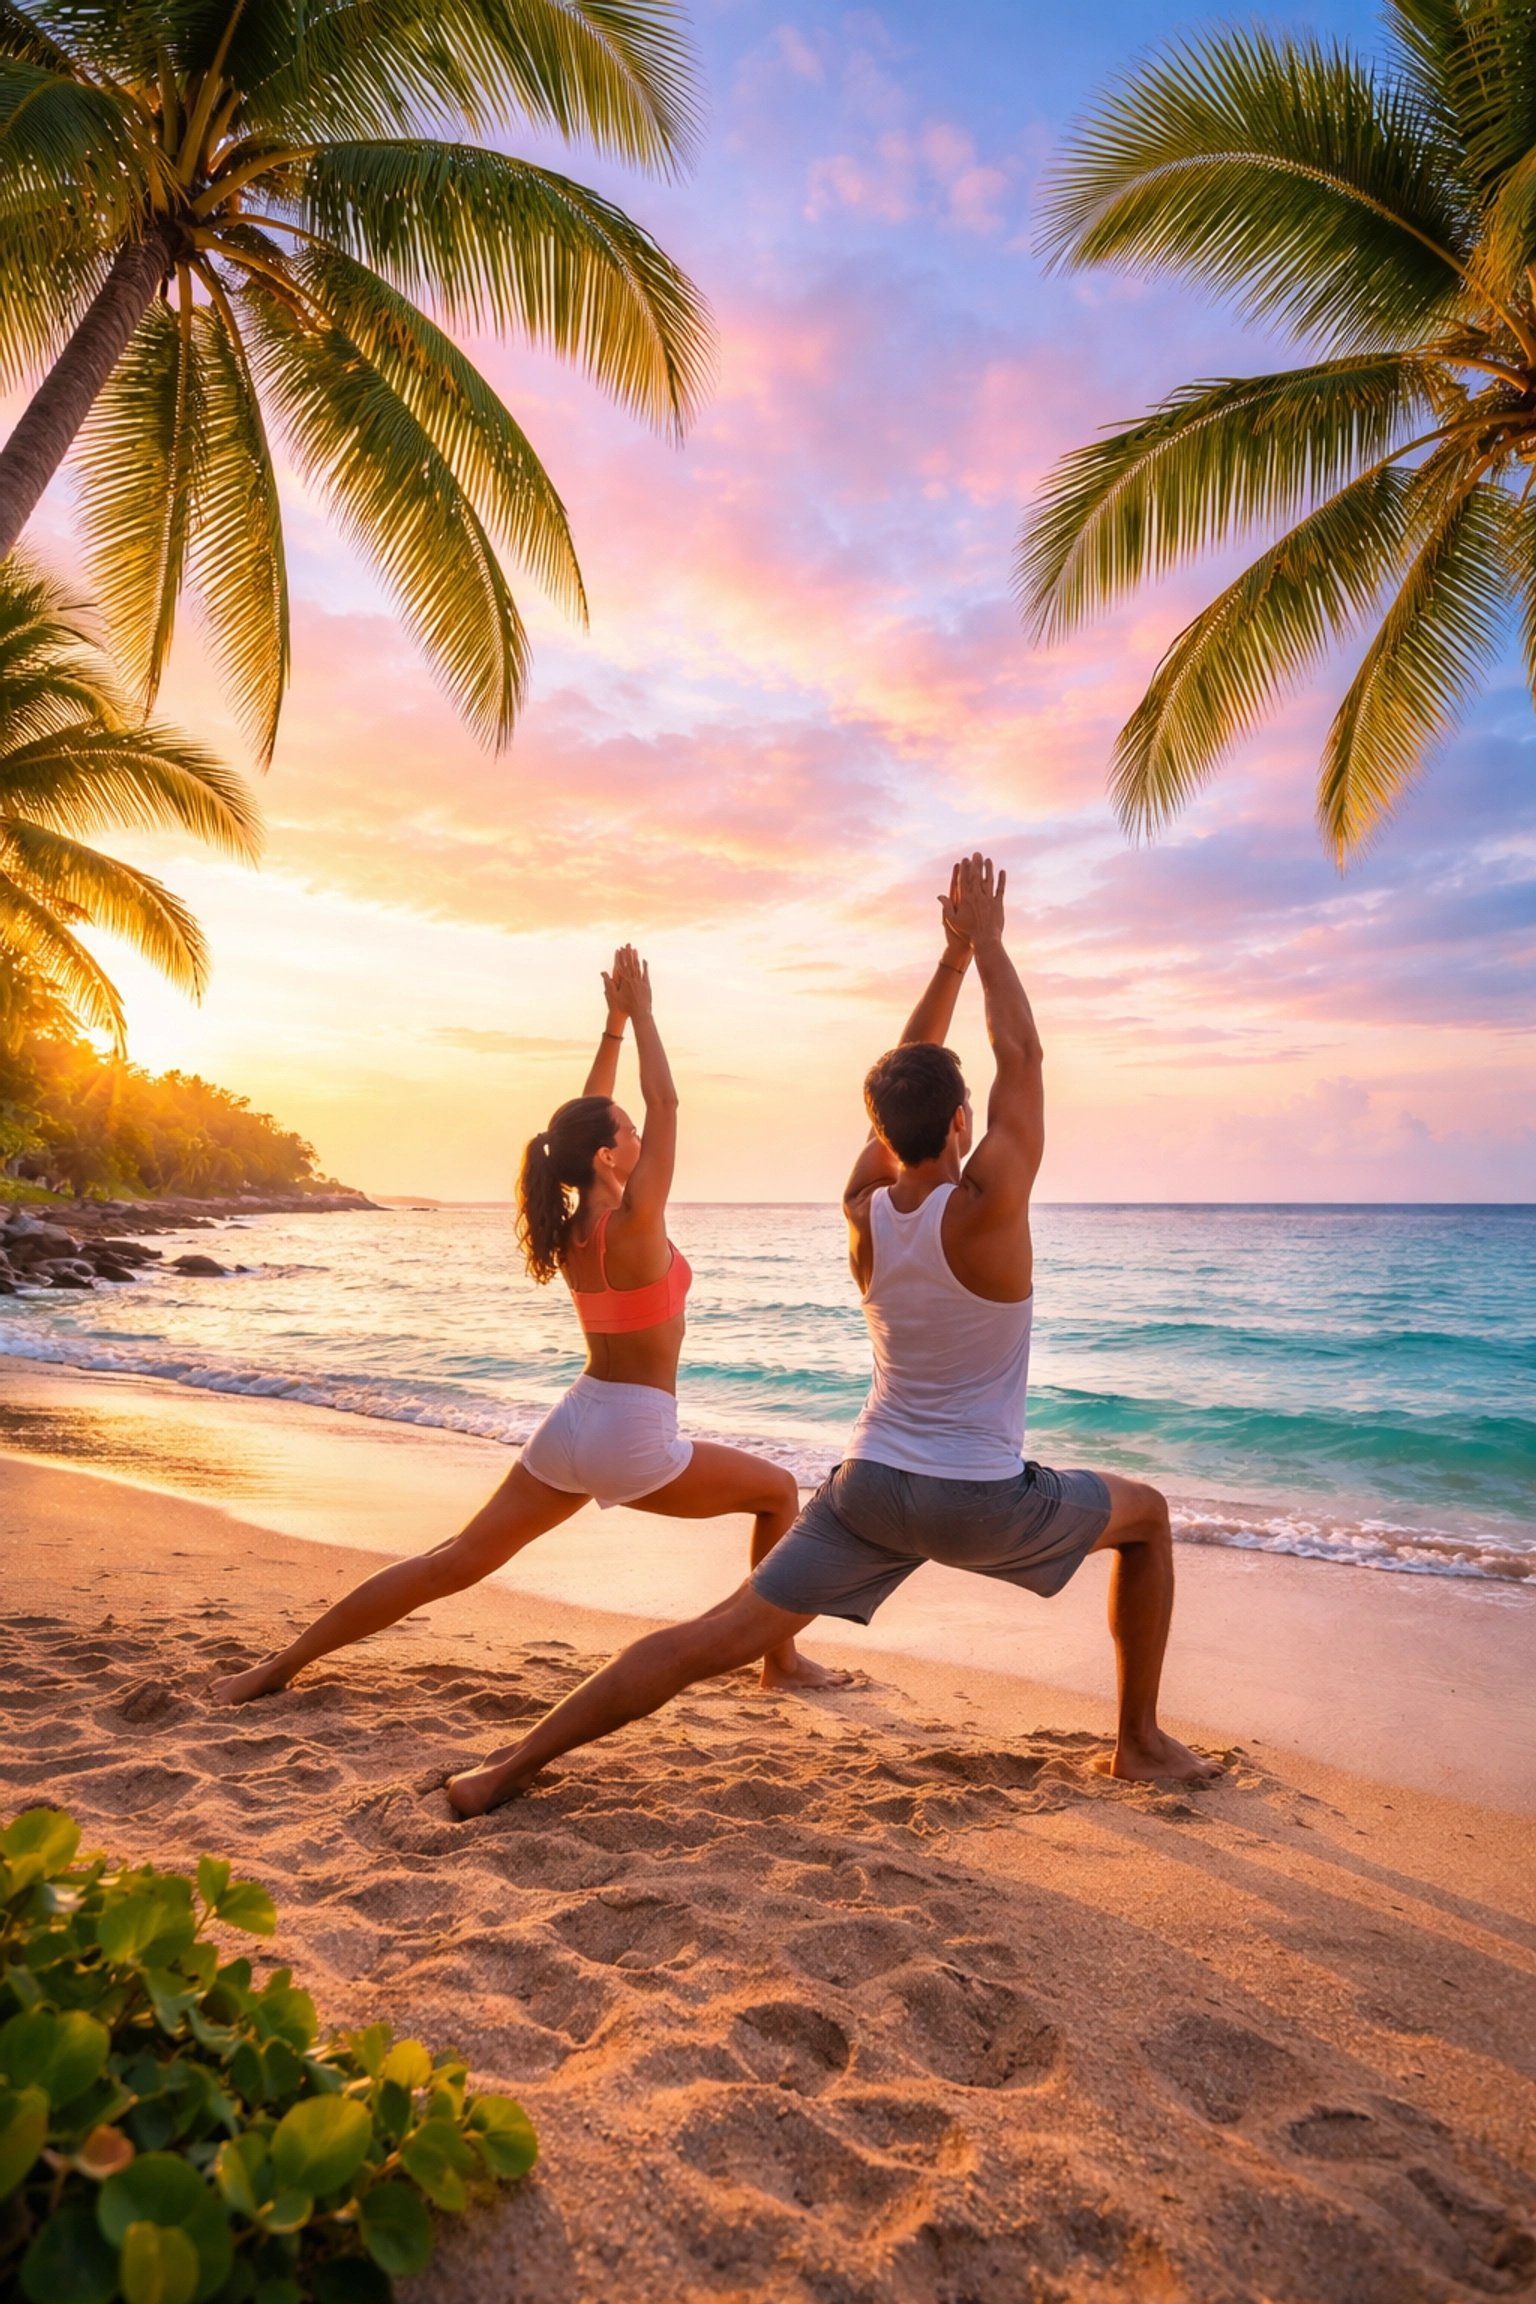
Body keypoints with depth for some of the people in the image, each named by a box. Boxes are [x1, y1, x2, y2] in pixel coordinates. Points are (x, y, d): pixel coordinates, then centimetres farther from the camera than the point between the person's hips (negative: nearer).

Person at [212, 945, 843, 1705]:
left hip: (572, 1420, 7)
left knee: (453, 1563, 10)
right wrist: (639, 1013, -3)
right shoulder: (634, 1225, -18)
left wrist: (613, 1027, 15)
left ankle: (280, 1666, 12)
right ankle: (781, 1661, 19)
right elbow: (665, 1104, -13)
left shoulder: (564, 1229, 2)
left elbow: (583, 1121, 14)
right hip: (632, 1440, -7)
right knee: (778, 1491, 13)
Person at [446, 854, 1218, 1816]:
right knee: (1146, 1515, 22)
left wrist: (952, 956, 13)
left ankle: (511, 1766, 6)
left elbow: (906, 1083, 8)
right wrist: (987, 939, 3)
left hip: (869, 1486, 4)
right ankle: (1142, 1740, 30)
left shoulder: (863, 1210, -5)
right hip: (984, 1503, -4)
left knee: (712, 1640, 6)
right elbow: (1022, 1056, -9)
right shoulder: (987, 1209, -20)